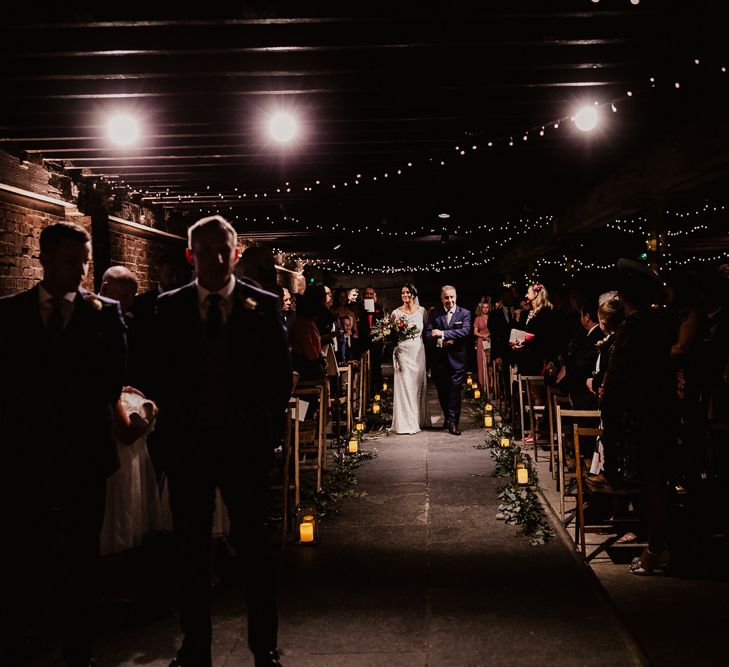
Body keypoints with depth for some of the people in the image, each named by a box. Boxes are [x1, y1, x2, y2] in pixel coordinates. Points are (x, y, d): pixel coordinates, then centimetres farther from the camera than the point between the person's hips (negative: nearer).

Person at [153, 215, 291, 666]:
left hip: (244, 442, -1)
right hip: (188, 441, 1)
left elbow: (281, 374, 2)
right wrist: (172, 420, -1)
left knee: (254, 546, 9)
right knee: (192, 549, 11)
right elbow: (159, 372, 5)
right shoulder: (170, 307, 2)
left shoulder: (264, 305, -2)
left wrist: (264, 422, -3)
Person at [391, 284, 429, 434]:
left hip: (418, 350, 2)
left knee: (418, 383, 8)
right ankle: (405, 423, -1)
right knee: (404, 384, -5)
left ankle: (419, 419, 20)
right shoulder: (396, 312, 2)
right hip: (403, 351, -2)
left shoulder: (421, 310, 6)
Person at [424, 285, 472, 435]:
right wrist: (441, 342, -19)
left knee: (454, 390, -5)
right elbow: (428, 335, -1)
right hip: (438, 359, 2)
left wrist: (442, 334, -18)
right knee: (442, 391, 11)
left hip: (456, 359, -2)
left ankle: (453, 423, -2)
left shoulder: (465, 314, 2)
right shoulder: (434, 313, 7)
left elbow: (465, 331, -14)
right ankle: (448, 418, 28)